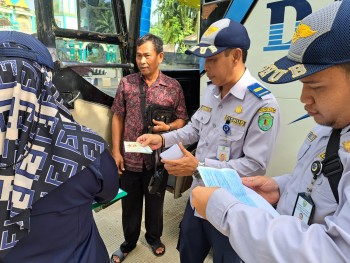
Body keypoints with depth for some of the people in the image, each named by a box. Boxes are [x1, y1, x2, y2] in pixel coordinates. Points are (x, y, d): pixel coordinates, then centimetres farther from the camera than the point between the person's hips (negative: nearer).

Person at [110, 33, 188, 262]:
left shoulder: (174, 86, -4)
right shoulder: (126, 83, -1)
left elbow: (182, 120, 1)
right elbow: (118, 118, 2)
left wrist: (168, 127, -21)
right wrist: (116, 151, -1)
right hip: (130, 157, 1)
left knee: (155, 202, 19)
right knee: (130, 203, 18)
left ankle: (154, 237, 47)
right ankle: (129, 242, 44)